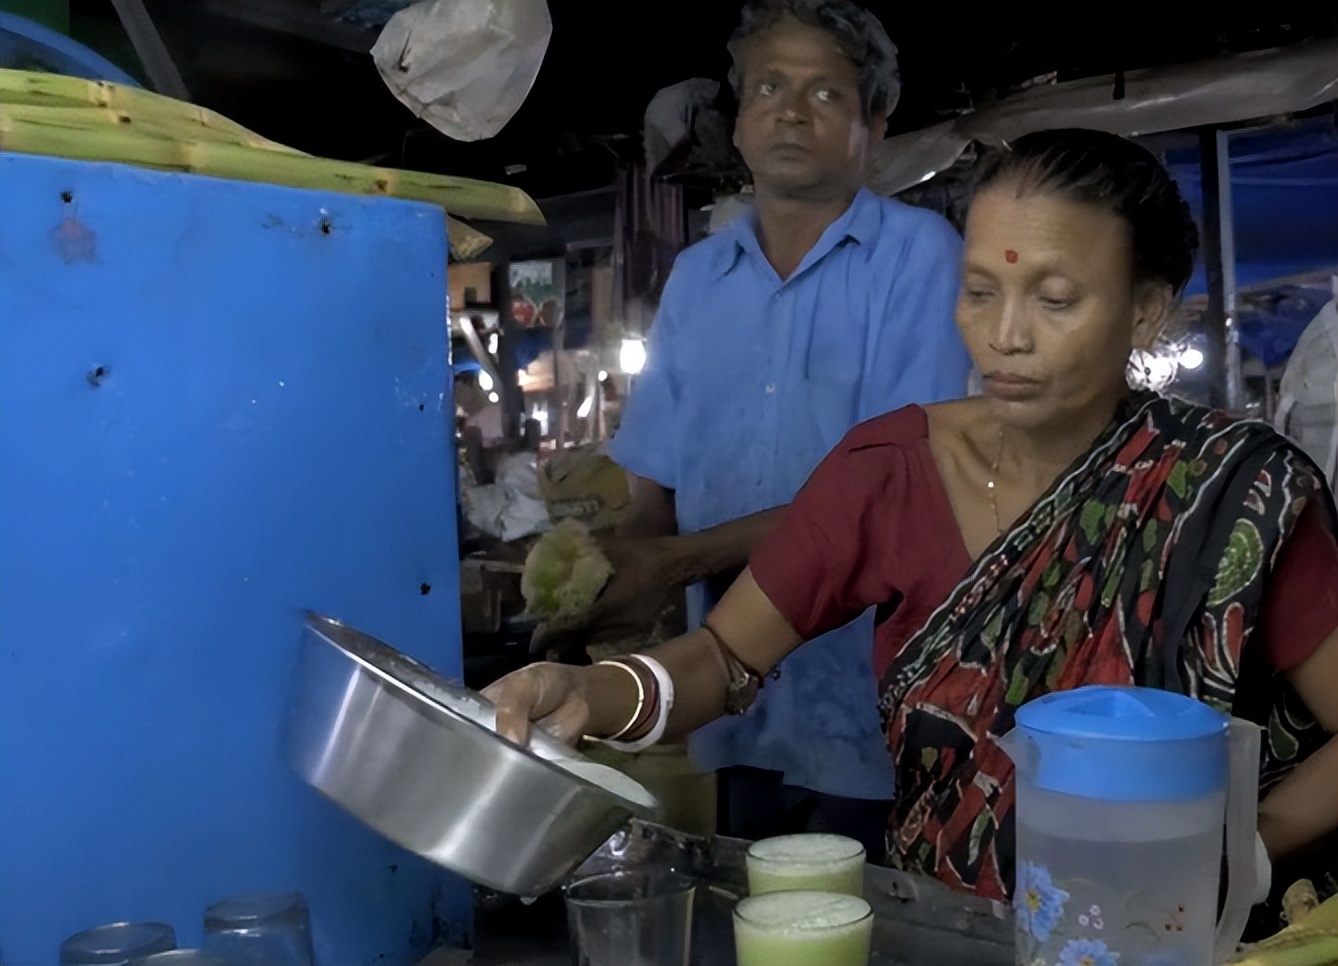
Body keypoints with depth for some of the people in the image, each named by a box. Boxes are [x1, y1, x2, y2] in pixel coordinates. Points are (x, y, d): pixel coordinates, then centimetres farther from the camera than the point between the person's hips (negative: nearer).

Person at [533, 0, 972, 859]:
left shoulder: (917, 255, -8)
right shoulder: (696, 278, 8)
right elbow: (660, 487, 8)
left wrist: (682, 561, -19)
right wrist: (615, 570, -13)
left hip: (878, 716, -4)